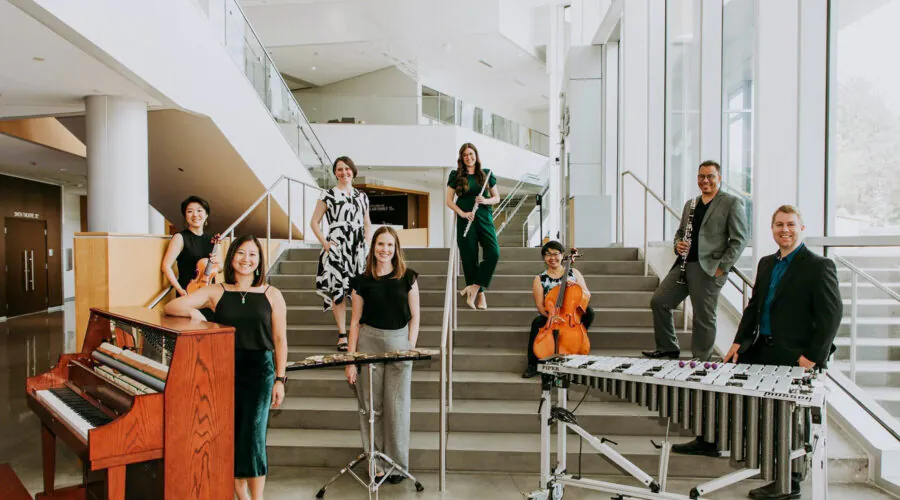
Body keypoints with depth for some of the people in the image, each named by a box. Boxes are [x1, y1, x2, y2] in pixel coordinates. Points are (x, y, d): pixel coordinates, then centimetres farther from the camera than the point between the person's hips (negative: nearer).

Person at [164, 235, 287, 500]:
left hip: (259, 370, -2)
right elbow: (171, 306, 1)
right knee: (231, 437, 8)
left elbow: (280, 340, 2)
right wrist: (193, 311, -20)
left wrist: (280, 379, -1)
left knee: (253, 439, -4)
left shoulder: (272, 295, 1)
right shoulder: (216, 292, 4)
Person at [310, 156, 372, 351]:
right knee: (338, 289, -6)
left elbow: (367, 223, 21)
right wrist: (324, 243, -8)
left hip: (358, 248, 4)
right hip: (336, 247, -3)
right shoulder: (328, 195, 2)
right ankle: (342, 335, 0)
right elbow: (314, 222, 2)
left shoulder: (362, 196, 14)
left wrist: (366, 241, 5)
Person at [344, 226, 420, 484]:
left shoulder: (407, 277, 2)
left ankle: (397, 464, 17)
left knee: (396, 406, 3)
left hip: (399, 342, -1)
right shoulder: (362, 281, 3)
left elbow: (414, 317, 4)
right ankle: (377, 464, 17)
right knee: (371, 406, 4)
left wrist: (410, 349, -5)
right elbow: (355, 321, 4)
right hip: (369, 342, 1)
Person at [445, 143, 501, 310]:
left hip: (484, 218, 1)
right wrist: (462, 213, -11)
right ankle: (480, 293, 9)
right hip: (465, 220, -1)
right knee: (470, 257, -1)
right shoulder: (456, 176, 6)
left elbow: (497, 198, 12)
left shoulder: (486, 174, 8)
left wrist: (485, 201, -10)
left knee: (493, 253, -16)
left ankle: (473, 287, -9)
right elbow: (449, 201, 5)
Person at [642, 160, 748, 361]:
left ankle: (701, 361, 14)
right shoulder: (690, 204, 18)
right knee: (658, 301, 4)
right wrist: (678, 244, 2)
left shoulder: (732, 203, -2)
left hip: (709, 268, -7)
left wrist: (722, 267, -13)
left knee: (704, 317, -1)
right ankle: (668, 348, 18)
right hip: (684, 264, 7)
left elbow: (739, 239, -6)